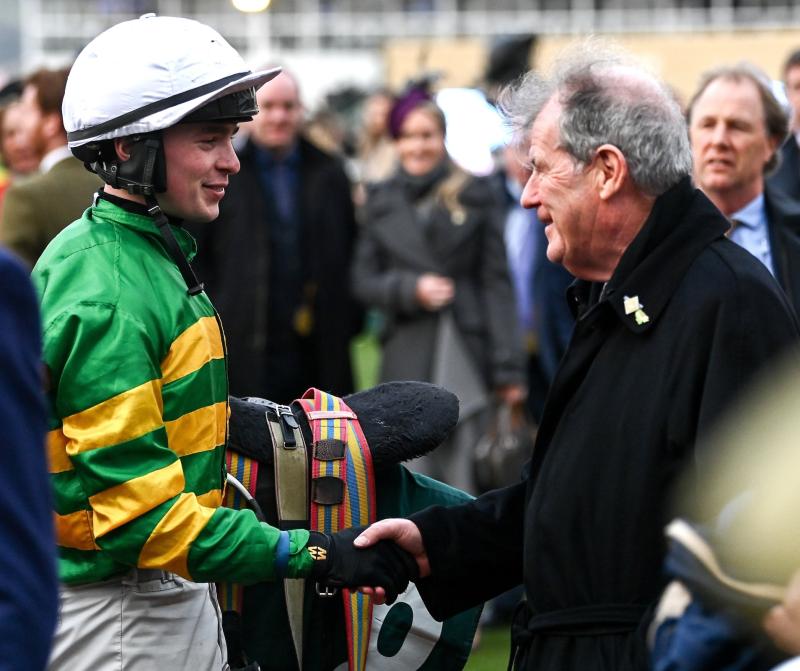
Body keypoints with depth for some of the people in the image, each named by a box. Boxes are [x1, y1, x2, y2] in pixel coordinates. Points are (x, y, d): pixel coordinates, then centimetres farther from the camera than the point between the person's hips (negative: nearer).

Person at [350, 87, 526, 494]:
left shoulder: (475, 196, 5)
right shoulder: (382, 202, 12)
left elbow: (496, 282, 1)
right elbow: (362, 280, 11)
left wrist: (508, 367, -5)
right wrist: (410, 289, -10)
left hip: (465, 358, -2)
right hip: (407, 360, 2)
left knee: (463, 484, -4)